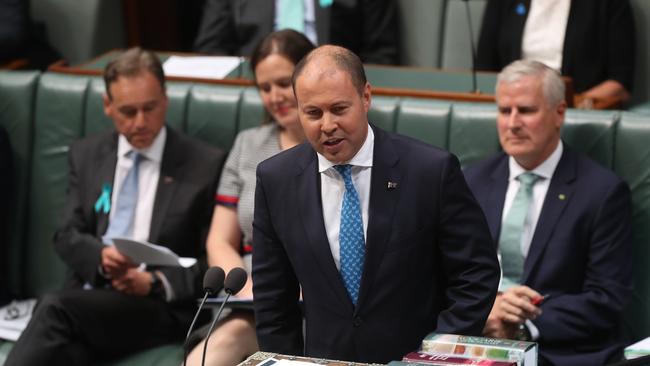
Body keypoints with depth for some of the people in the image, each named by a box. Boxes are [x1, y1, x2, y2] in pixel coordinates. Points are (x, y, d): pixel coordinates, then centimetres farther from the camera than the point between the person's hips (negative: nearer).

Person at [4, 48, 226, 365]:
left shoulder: (205, 165, 5)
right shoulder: (85, 155, 18)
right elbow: (67, 236, 14)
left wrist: (155, 282, -12)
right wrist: (100, 256, -10)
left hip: (159, 306, -3)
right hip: (88, 293, 3)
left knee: (55, 308, -33)